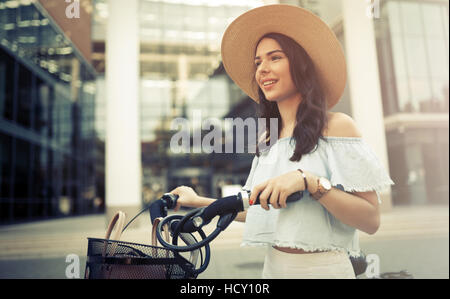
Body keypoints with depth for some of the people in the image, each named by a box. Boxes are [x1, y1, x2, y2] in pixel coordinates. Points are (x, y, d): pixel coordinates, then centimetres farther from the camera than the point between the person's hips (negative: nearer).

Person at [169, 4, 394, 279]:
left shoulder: (336, 126, -10)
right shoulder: (267, 140, 6)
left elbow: (371, 220, -14)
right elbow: (261, 211, 11)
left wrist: (309, 181, -26)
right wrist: (198, 201, 10)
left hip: (322, 267, -5)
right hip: (273, 266, 5)